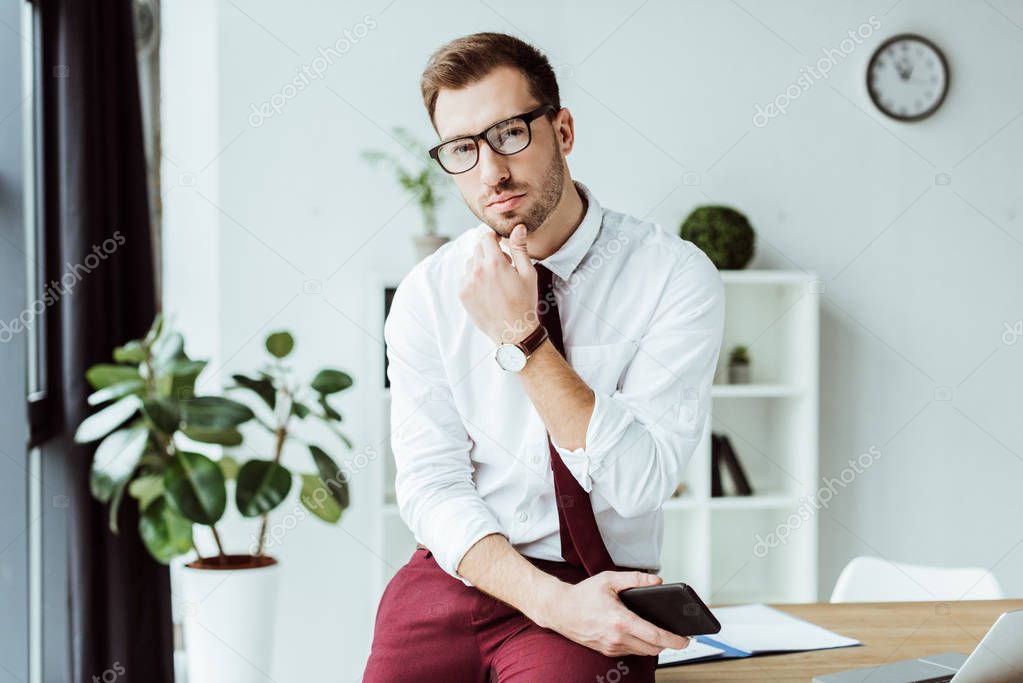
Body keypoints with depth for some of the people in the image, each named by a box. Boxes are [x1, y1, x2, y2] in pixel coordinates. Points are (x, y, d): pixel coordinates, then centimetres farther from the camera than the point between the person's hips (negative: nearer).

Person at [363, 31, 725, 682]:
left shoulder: (676, 275, -6)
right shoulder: (428, 293, 2)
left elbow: (638, 483, -13)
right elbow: (431, 484, -4)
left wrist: (522, 337, -18)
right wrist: (552, 600, -18)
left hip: (601, 586, -2)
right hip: (459, 574, 3)